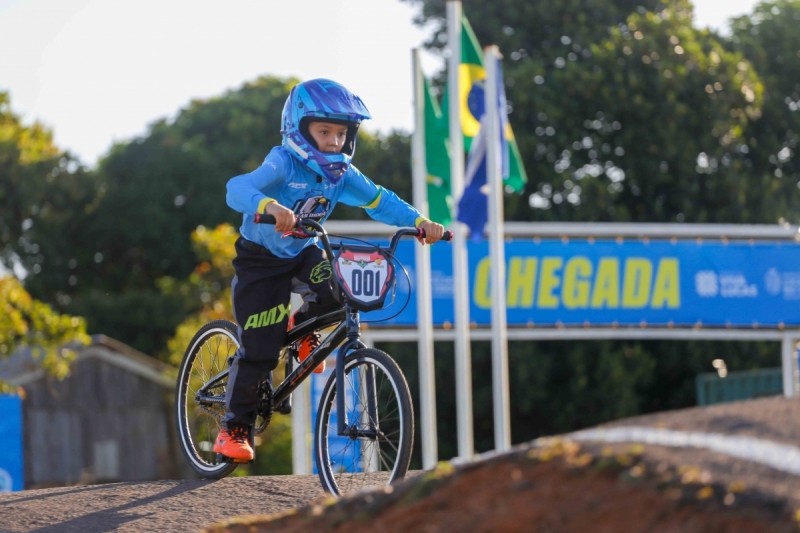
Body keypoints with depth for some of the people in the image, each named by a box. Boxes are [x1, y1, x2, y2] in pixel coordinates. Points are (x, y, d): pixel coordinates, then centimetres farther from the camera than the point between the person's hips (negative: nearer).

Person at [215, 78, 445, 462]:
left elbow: (380, 201, -10)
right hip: (261, 258, -5)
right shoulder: (283, 164, -26)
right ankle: (234, 427, 6)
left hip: (302, 255, 5)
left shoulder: (341, 174, -9)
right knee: (259, 349, -11)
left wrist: (419, 221, -28)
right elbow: (238, 188, -42)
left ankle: (304, 323, 7)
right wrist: (269, 205, -64)